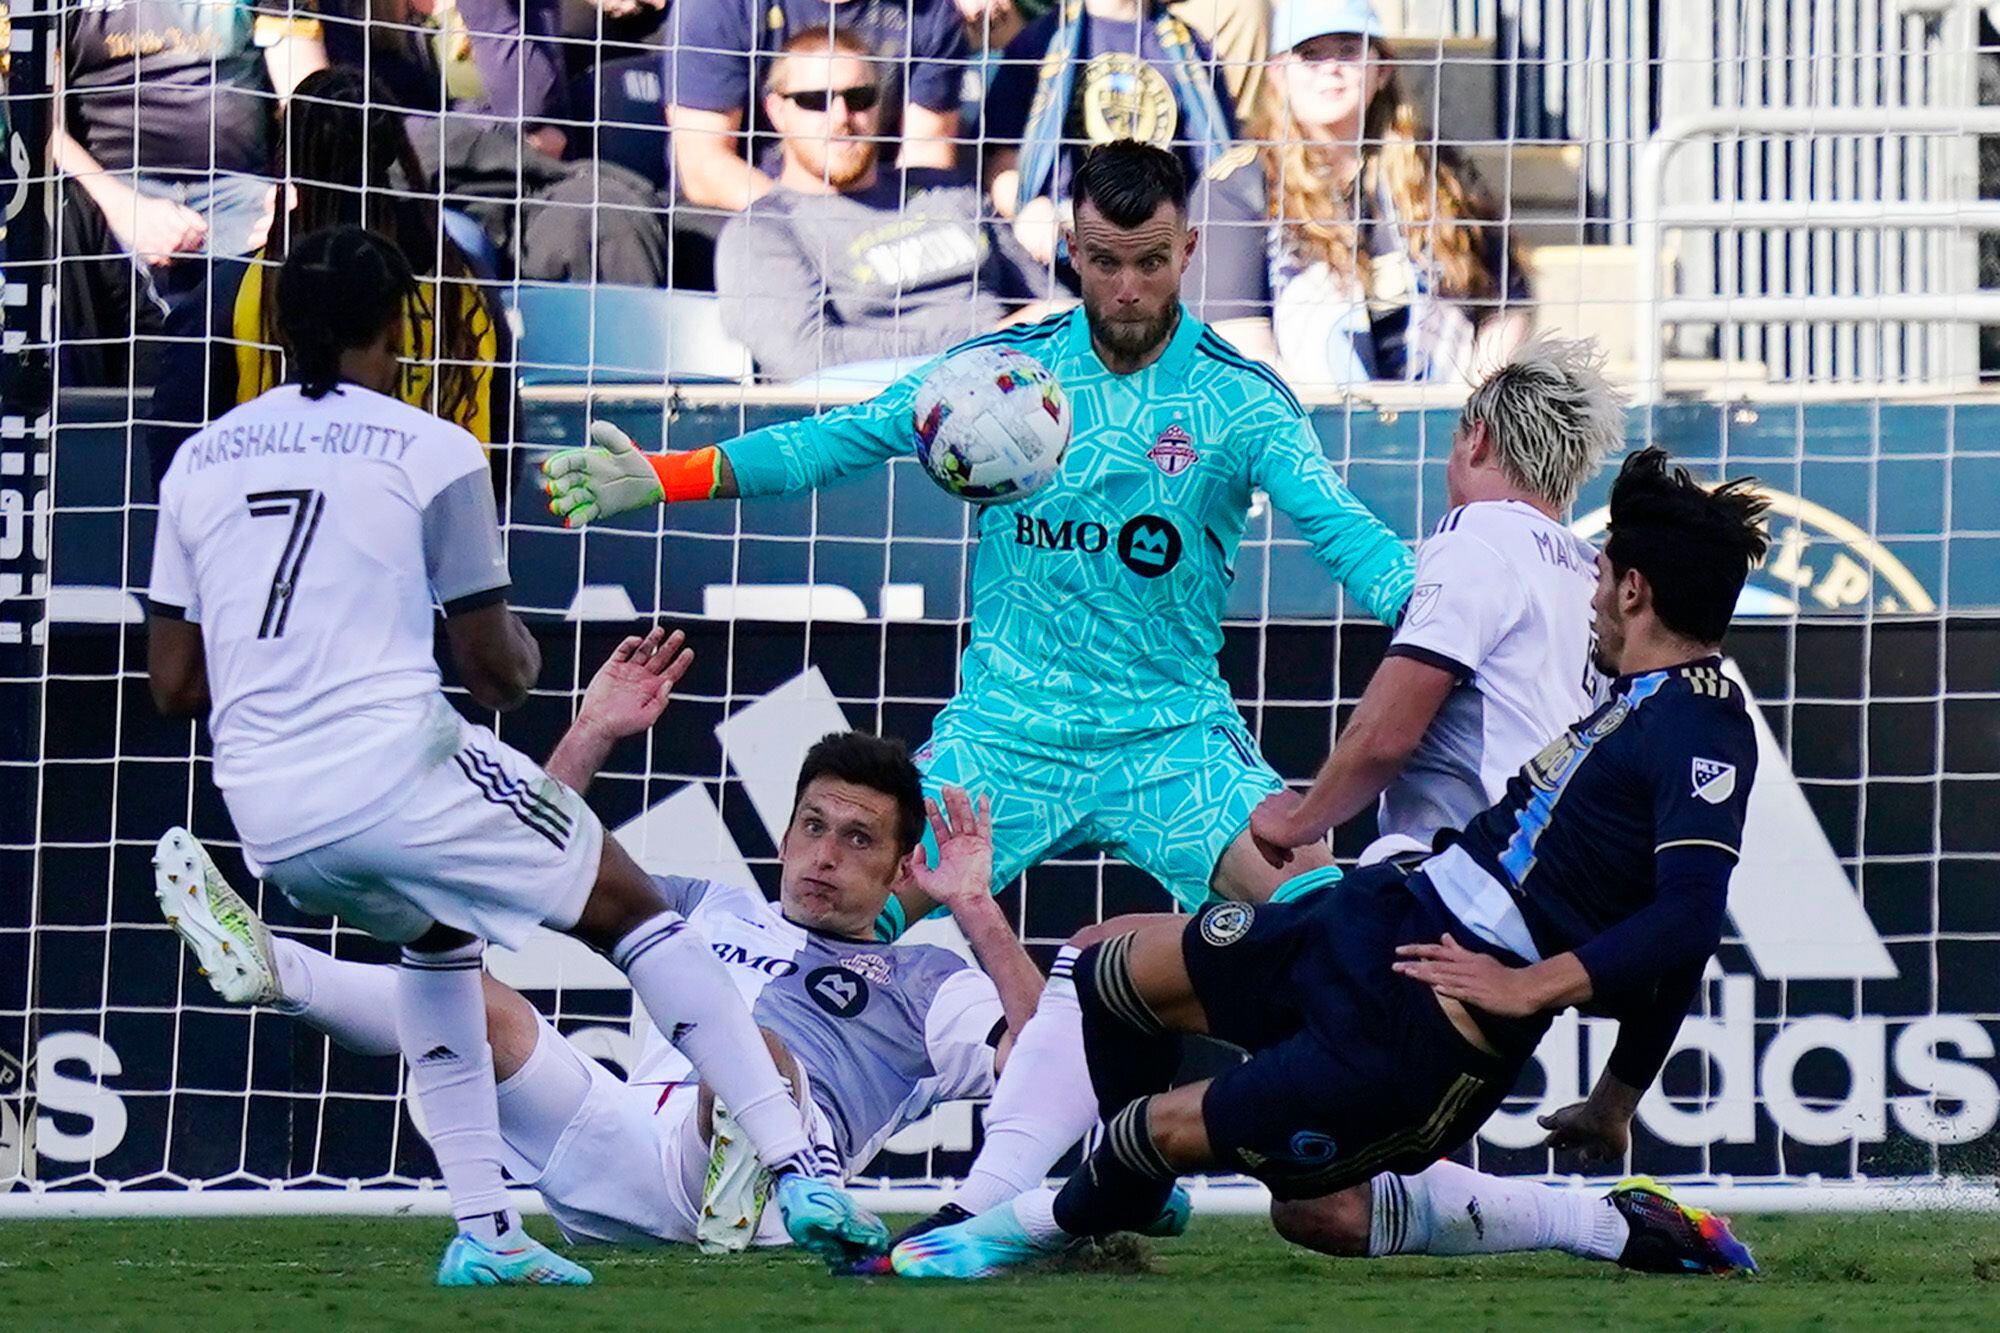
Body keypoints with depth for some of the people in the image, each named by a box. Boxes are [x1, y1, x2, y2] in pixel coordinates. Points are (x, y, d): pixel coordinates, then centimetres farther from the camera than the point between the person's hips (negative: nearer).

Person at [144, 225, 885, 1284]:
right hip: (395, 771, -5)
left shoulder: (200, 461, 14)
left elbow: (173, 687, 14)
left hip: (267, 822, 5)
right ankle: (798, 1171, 3)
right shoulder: (429, 451, 1)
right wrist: (519, 655, 28)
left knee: (437, 927, 33)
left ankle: (481, 1232, 22)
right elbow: (493, 666, 5)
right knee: (627, 907, 13)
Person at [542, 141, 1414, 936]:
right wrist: (663, 477, -7)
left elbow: (1340, 532, -10)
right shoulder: (1002, 369, 2)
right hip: (1006, 728, 1)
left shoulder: (1241, 397, -2)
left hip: (1173, 735, -1)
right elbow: (845, 439, 2)